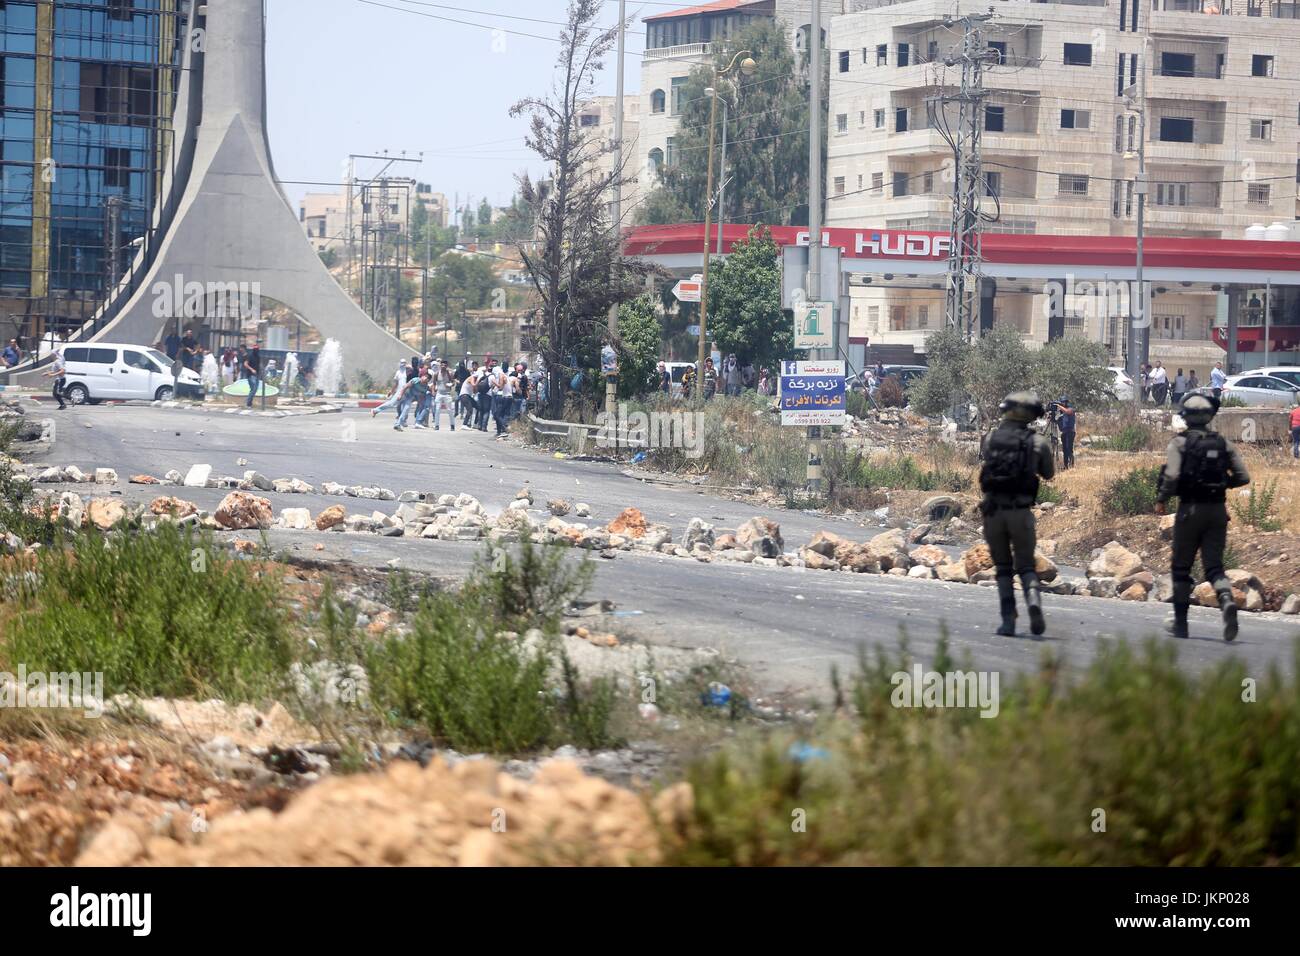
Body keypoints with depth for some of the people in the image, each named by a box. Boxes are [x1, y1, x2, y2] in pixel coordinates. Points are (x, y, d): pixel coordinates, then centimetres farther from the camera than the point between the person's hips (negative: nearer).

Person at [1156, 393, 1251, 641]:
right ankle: (1227, 600, -27)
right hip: (1218, 510, 3)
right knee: (1214, 565, 3)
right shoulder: (1223, 443, 6)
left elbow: (1172, 477, -17)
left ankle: (1180, 622, 14)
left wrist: (1161, 500, -1)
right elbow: (1243, 477, 4)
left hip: (1190, 509, -3)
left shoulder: (1180, 442, -6)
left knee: (1181, 567, 10)